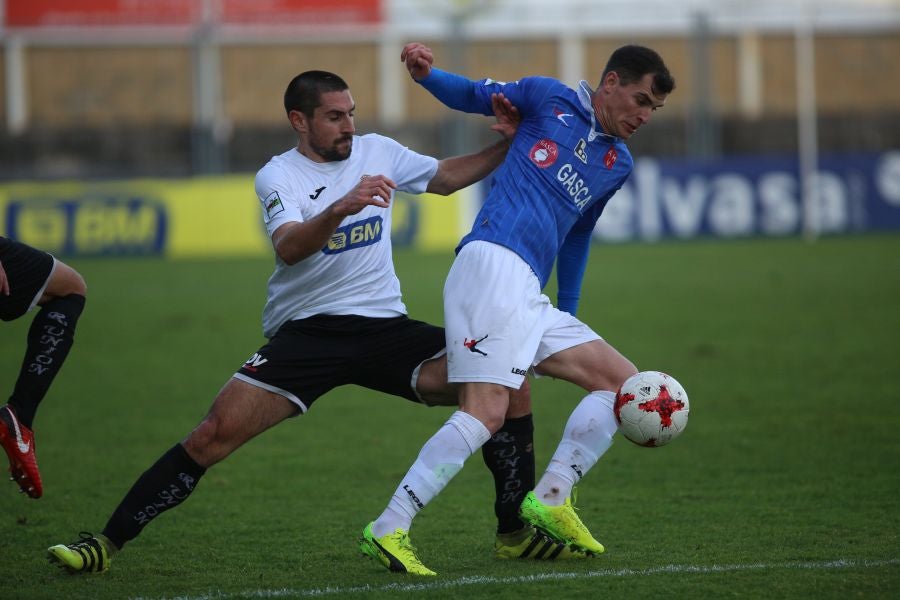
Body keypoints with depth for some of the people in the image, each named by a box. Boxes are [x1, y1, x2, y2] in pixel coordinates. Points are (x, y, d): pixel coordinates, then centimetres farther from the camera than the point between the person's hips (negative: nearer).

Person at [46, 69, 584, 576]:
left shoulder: (377, 151, 9)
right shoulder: (279, 175, -5)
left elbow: (447, 177, 25)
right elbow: (288, 248, -25)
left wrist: (506, 147, 10)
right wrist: (341, 208, -42)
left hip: (385, 326, 4)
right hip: (306, 332, -4)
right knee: (215, 434, -18)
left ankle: (517, 532, 3)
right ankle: (108, 542, -9)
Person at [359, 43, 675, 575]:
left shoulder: (619, 165, 23)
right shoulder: (550, 99, 8)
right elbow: (472, 96, 17)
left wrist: (570, 314, 35)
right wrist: (425, 74, -2)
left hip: (530, 300, 8)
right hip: (494, 265, -8)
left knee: (625, 383, 7)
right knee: (486, 412, -23)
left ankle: (551, 499, 2)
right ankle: (388, 529, -25)